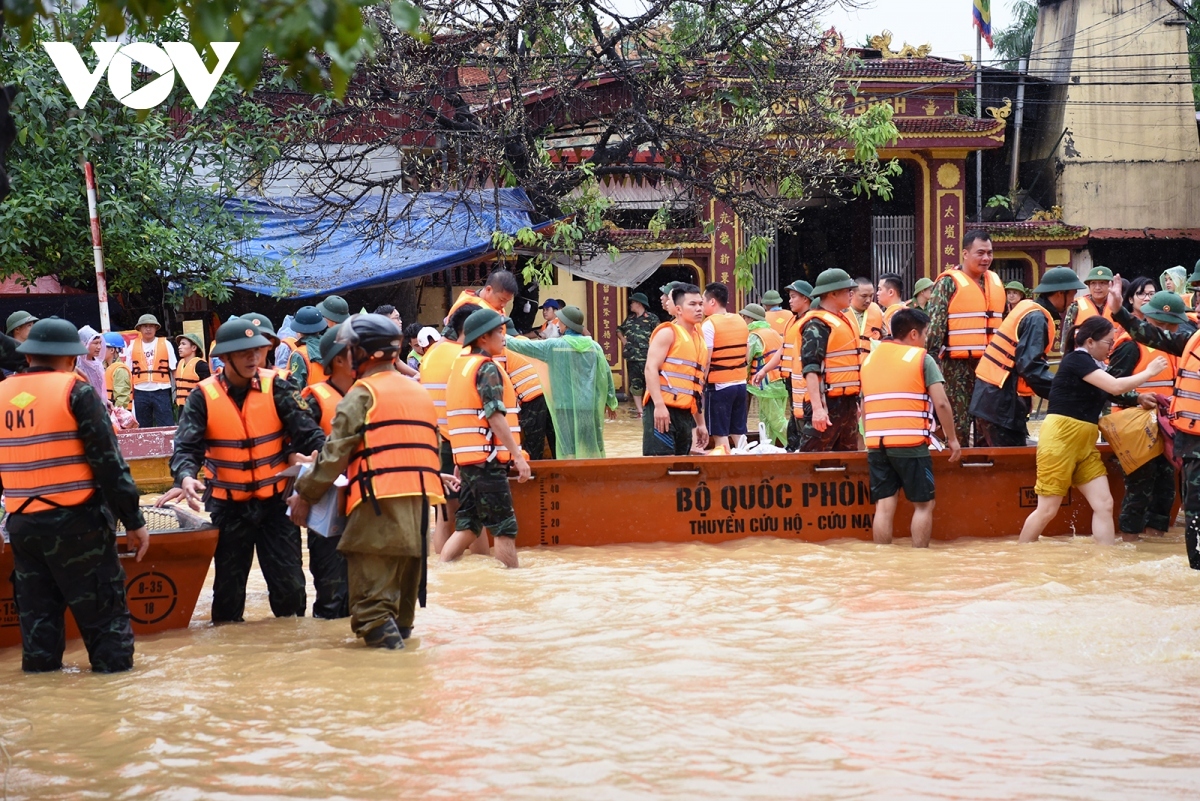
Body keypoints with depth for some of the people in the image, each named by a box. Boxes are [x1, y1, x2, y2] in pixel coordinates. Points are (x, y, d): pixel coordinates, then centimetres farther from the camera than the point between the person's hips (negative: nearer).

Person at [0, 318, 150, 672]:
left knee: (36, 604, 13)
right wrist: (133, 520, -5)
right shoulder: (75, 391, -7)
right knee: (101, 605, 2)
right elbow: (108, 463, -10)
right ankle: (114, 665, 1)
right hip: (75, 521, -5)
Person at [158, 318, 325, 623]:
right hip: (229, 506, 0)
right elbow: (187, 446, -13)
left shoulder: (277, 387, -8)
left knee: (289, 581, 2)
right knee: (229, 583, 12)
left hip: (275, 500, 0)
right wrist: (186, 477, -34)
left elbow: (307, 432, -14)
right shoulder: (204, 397, -8)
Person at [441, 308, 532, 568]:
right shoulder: (487, 368, -11)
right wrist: (518, 456, -17)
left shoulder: (460, 364, 16)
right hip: (487, 459, -9)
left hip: (466, 458, 9)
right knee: (505, 527, -2)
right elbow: (495, 417, -18)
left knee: (467, 527, 10)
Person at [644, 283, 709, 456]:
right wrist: (659, 405, -23)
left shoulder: (699, 341, 21)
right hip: (663, 410, -8)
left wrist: (700, 424, 23)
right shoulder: (668, 333, -2)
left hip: (686, 414, 8)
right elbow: (651, 368, -13)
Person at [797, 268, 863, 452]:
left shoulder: (845, 320, 17)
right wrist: (817, 408, -27)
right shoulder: (817, 324, -12)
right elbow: (811, 369, -20)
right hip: (826, 403, -10)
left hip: (847, 403, 10)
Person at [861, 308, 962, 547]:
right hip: (911, 444, -5)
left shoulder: (869, 359, 15)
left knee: (884, 506, 6)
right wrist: (952, 439, 2)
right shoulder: (922, 359, -1)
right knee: (923, 505, 5)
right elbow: (941, 403, -7)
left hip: (876, 444, 5)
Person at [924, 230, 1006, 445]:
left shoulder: (996, 282, 14)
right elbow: (934, 325, -10)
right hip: (958, 365, -6)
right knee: (959, 425, -4)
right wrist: (932, 361, -17)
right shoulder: (948, 283, -6)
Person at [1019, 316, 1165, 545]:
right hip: (1059, 440, -9)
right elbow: (1116, 386, -19)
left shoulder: (1093, 365, 16)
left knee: (1104, 504, 0)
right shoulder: (1076, 360, -12)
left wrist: (1139, 400, 1)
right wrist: (1149, 372, -7)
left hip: (1085, 444, 9)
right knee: (1048, 509, -4)